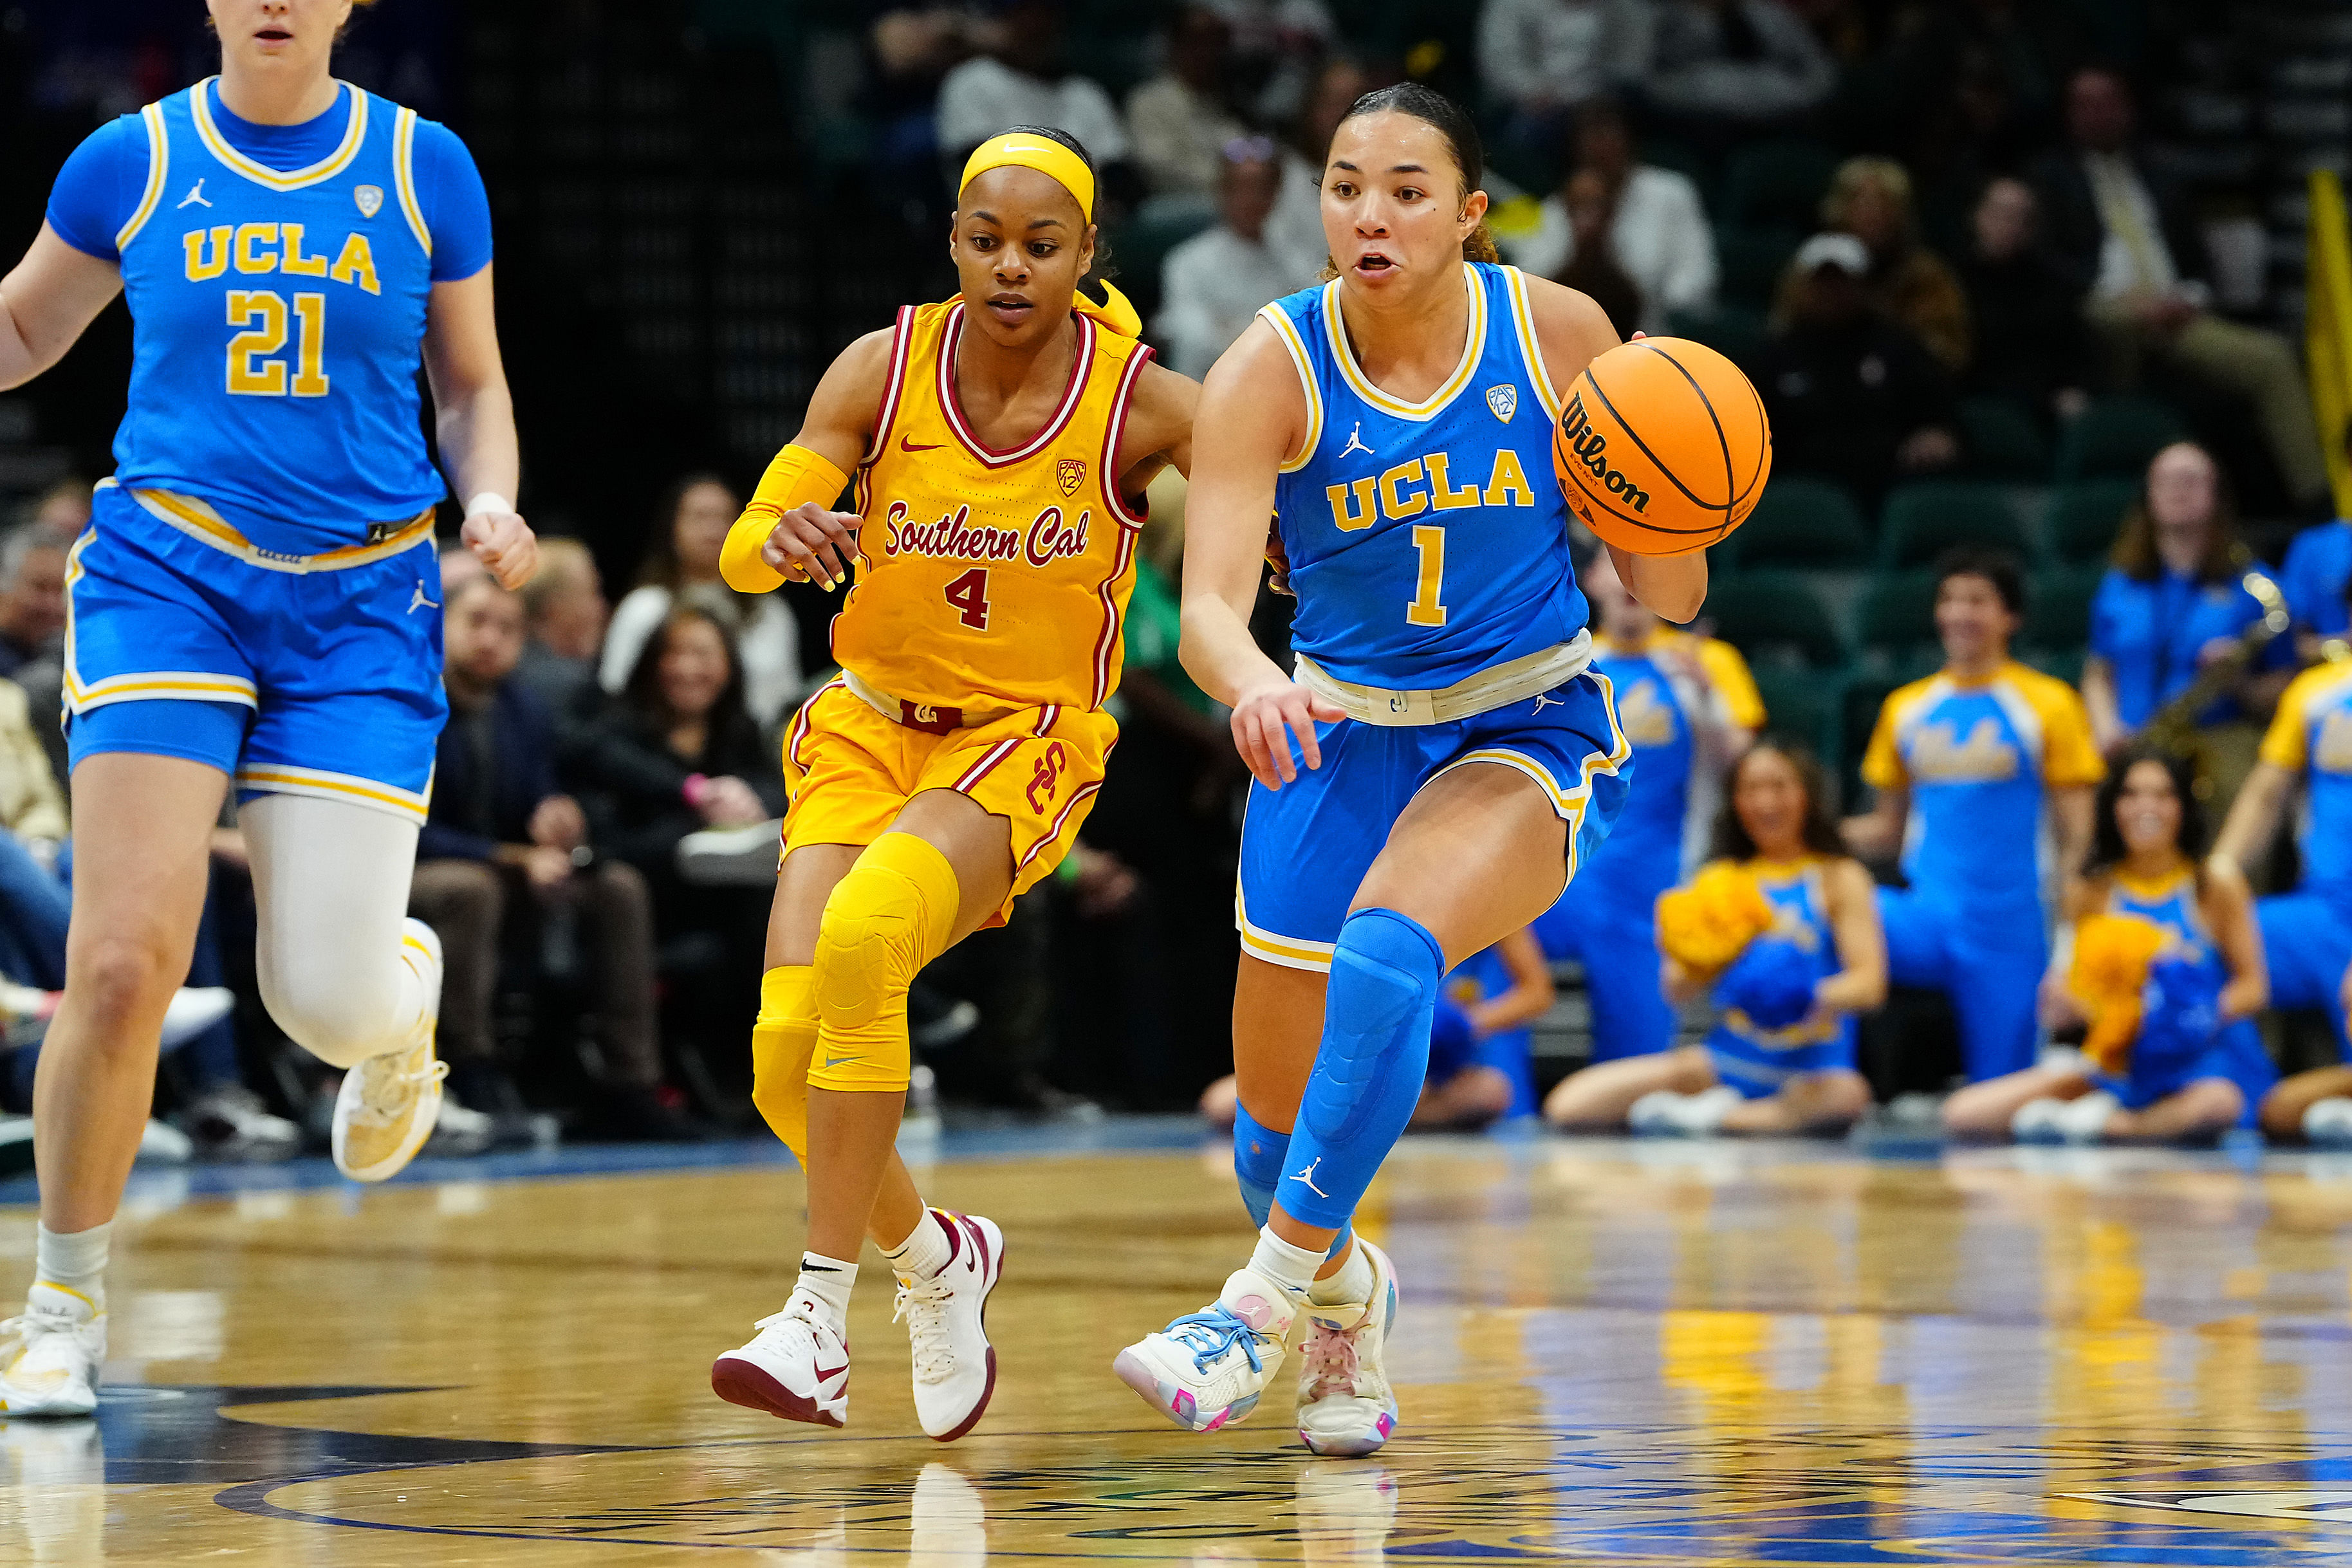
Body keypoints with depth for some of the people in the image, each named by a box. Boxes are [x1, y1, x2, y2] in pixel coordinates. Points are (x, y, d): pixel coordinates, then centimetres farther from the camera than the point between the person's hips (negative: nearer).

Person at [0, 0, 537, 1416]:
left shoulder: (425, 168, 4)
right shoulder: (132, 162, 3)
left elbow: (472, 385, 14)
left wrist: (492, 506, -5)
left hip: (363, 604, 0)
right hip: (169, 573, 0)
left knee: (328, 1002, -6)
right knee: (124, 967, -14)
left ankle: (405, 997, 35)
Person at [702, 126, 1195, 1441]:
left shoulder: (1144, 403, -11)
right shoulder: (885, 369, -7)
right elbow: (743, 553, -11)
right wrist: (786, 537, -35)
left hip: (1029, 742, -3)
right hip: (873, 726, 3)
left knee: (862, 940, -32)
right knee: (789, 1050, -13)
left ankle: (821, 1316, -26)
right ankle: (936, 1256, 19)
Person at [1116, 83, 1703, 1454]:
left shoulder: (1558, 335, -10)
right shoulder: (1272, 370, -13)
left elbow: (1670, 598, -3)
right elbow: (1209, 606, -23)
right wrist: (1254, 685, -45)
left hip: (1532, 729, -2)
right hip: (1343, 736, 2)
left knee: (1392, 941, -33)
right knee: (1278, 1115, 5)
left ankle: (1263, 1303, -27)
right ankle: (1344, 1300, 40)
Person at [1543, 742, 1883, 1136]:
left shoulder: (1839, 878, 4)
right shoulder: (1718, 879, 12)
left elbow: (1869, 982, -9)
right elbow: (1679, 988, 3)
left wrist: (1818, 1000, -31)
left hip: (1811, 1069, -2)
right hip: (1726, 1057, 2)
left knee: (1846, 1096, -42)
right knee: (1569, 1105, -15)